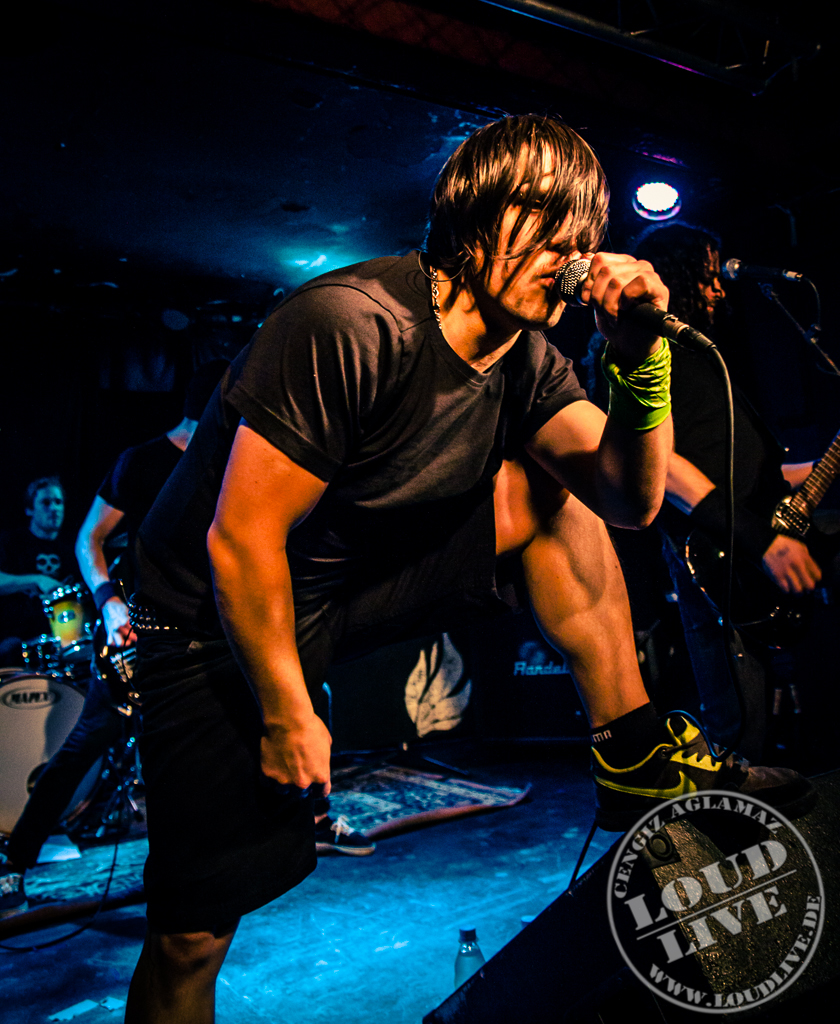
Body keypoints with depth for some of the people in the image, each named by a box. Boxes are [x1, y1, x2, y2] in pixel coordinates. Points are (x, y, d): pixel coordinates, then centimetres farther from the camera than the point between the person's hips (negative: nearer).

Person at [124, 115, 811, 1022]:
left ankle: (635, 759, 1)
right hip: (220, 621, -5)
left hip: (361, 585, 6)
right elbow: (240, 540, -25)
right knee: (195, 932, -6)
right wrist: (288, 716, -16)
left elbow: (631, 499, -5)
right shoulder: (351, 326, -27)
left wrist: (640, 359, -20)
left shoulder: (527, 361, -5)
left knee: (544, 489, -5)